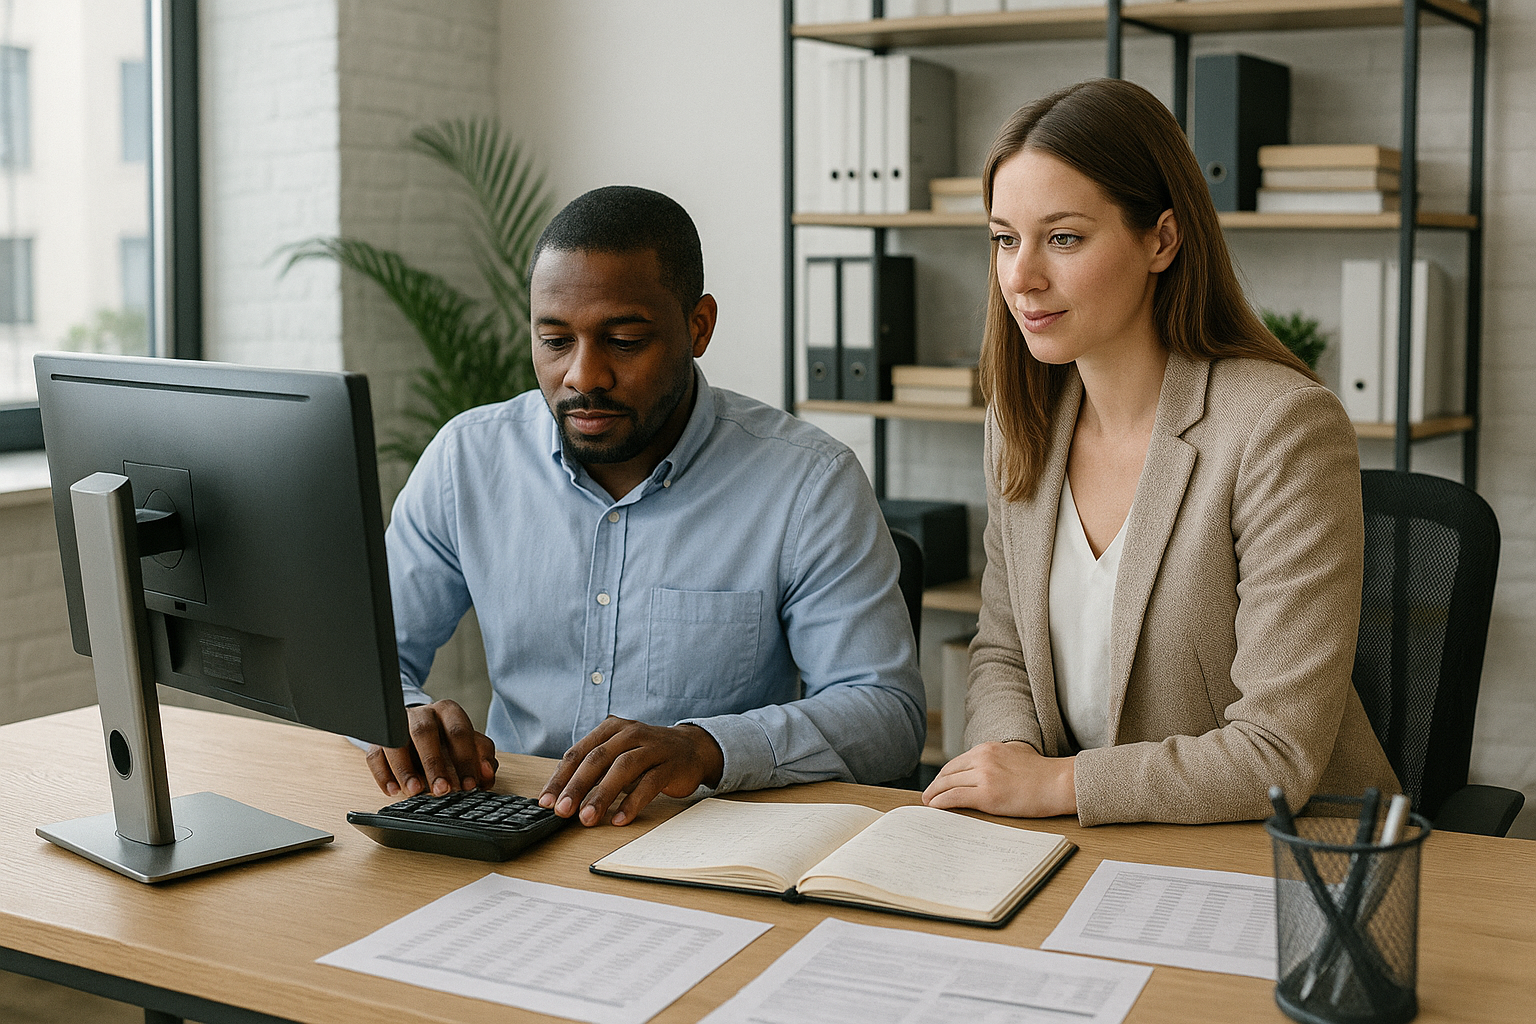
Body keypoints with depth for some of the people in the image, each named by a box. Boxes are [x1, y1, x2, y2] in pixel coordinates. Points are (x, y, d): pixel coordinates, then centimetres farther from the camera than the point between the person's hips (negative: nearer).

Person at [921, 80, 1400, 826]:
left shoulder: (1285, 429, -18)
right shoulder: (1022, 417, 3)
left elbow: (1279, 758, -20)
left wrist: (1057, 783, -16)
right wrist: (1009, 754, -9)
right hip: (1097, 850, 6)